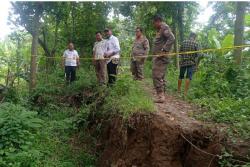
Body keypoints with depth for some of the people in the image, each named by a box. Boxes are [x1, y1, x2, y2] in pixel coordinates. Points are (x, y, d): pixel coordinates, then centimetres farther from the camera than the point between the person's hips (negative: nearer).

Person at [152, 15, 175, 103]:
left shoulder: (164, 27, -7)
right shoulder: (160, 29, 22)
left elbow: (172, 38, -23)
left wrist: (164, 51, -25)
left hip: (161, 57, -10)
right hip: (158, 57, 10)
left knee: (157, 76, -12)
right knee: (160, 76, 12)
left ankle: (160, 95, -9)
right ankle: (162, 95, 19)